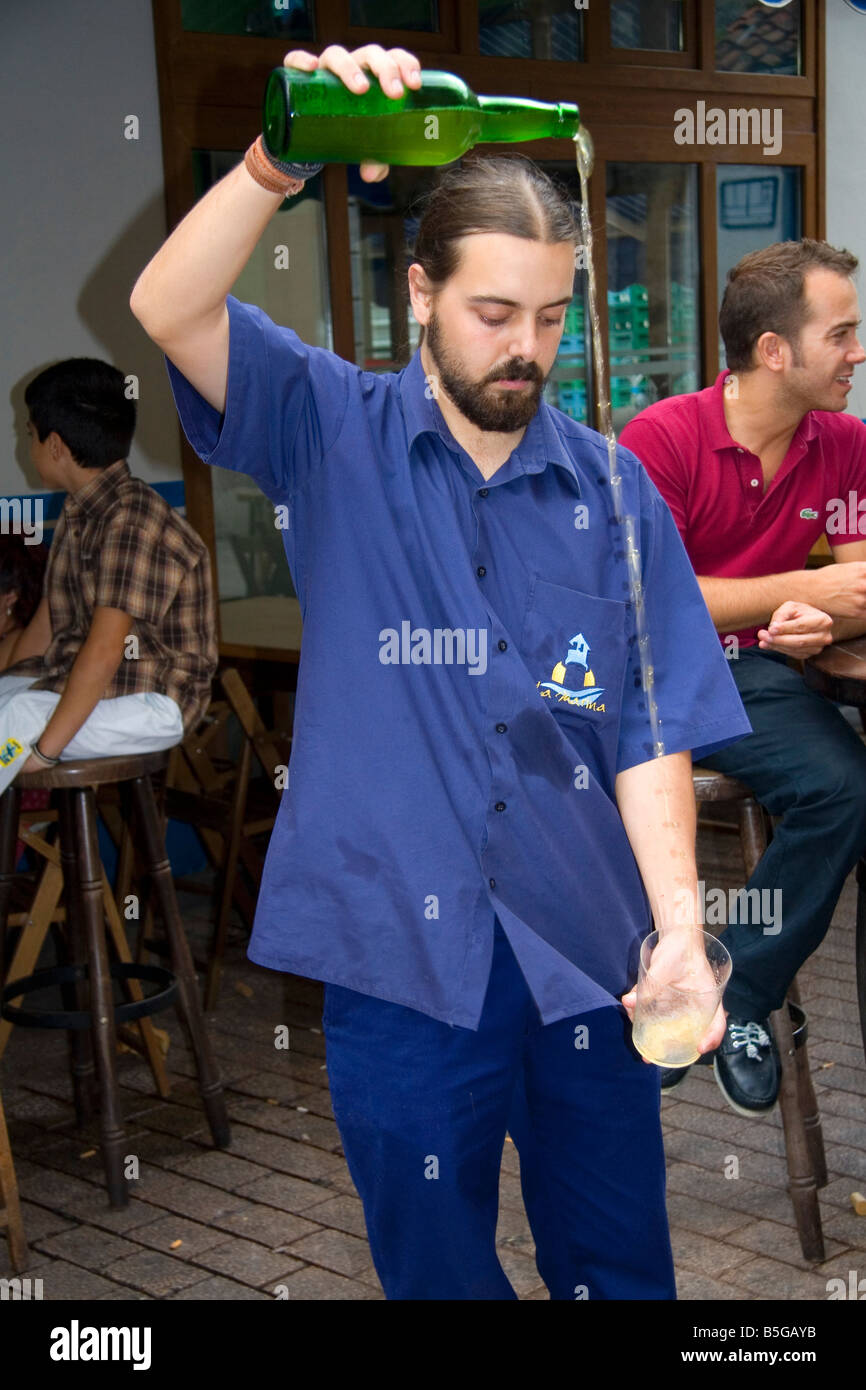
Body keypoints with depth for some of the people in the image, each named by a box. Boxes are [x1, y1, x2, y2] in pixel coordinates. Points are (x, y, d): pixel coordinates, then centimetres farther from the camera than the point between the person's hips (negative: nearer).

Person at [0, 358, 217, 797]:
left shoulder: (131, 521, -20)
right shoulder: (79, 514, 10)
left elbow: (105, 650, -25)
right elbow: (45, 624, 14)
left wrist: (44, 748, -24)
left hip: (151, 701, -9)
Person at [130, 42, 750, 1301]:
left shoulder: (611, 488, 0)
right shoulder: (333, 432, -3)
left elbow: (650, 732, -2)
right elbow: (169, 309, -19)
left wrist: (681, 929, -14)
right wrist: (283, 157, -35)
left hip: (586, 955, 2)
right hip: (399, 953, -1)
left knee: (622, 1267, 17)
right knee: (437, 1269, 16)